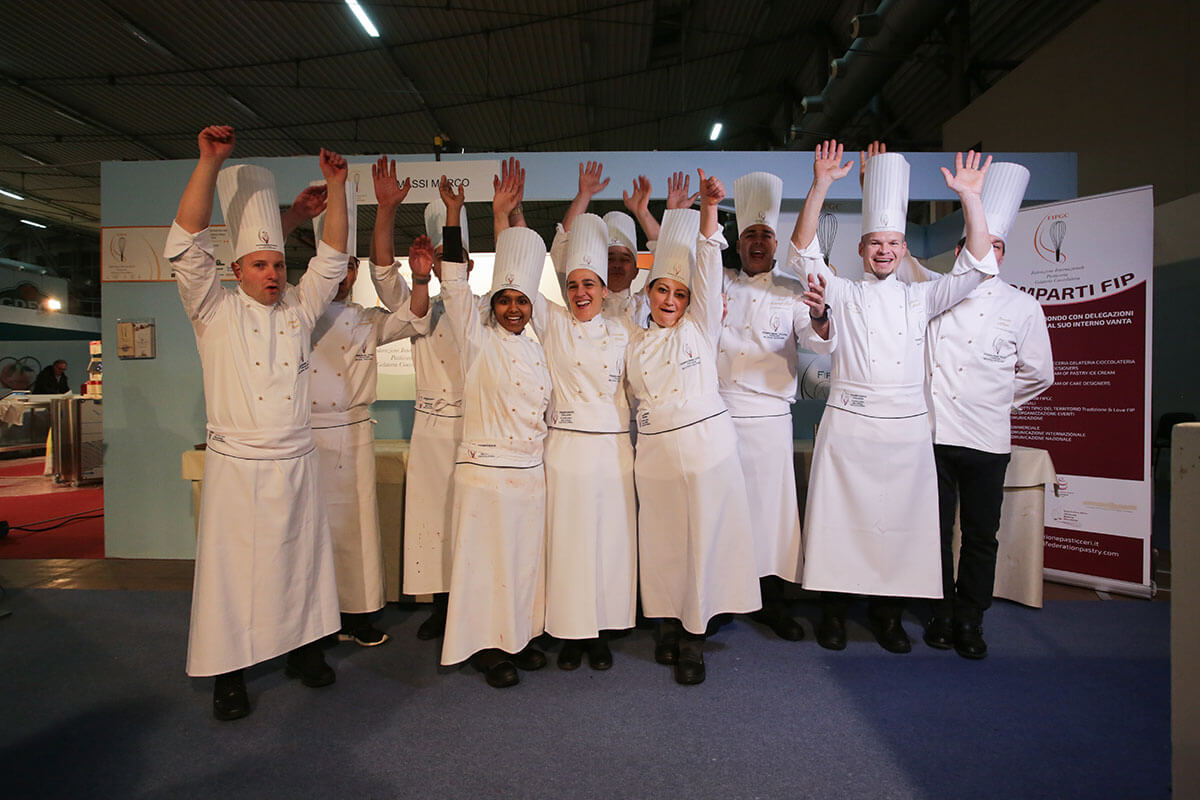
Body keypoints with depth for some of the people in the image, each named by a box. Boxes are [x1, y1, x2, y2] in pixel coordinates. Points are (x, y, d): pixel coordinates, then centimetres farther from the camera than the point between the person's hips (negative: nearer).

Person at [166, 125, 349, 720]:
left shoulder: (299, 307, 10)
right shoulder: (216, 310, 1)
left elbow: (332, 256, 6)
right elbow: (187, 243, -10)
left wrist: (336, 187, -2)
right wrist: (210, 162, -15)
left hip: (295, 463, 3)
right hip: (236, 464, -3)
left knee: (299, 561, 12)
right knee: (232, 568, 5)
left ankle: (302, 648, 29)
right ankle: (228, 672, 21)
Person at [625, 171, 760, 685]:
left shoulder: (699, 329, 4)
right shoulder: (634, 344, 13)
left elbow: (707, 268, -7)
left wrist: (708, 209, -16)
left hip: (706, 445, -2)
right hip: (655, 453, 3)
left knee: (702, 541, 2)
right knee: (663, 543, 9)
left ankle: (693, 640, 17)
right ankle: (669, 628, 28)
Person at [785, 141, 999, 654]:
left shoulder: (920, 299, 14)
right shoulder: (842, 293, 7)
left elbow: (977, 265, 6)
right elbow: (802, 253, -4)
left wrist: (969, 198, -3)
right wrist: (820, 186, -13)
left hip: (906, 426, 3)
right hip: (847, 423, -2)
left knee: (900, 520, 8)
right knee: (839, 519, 1)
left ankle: (888, 616, 25)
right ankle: (833, 612, 17)